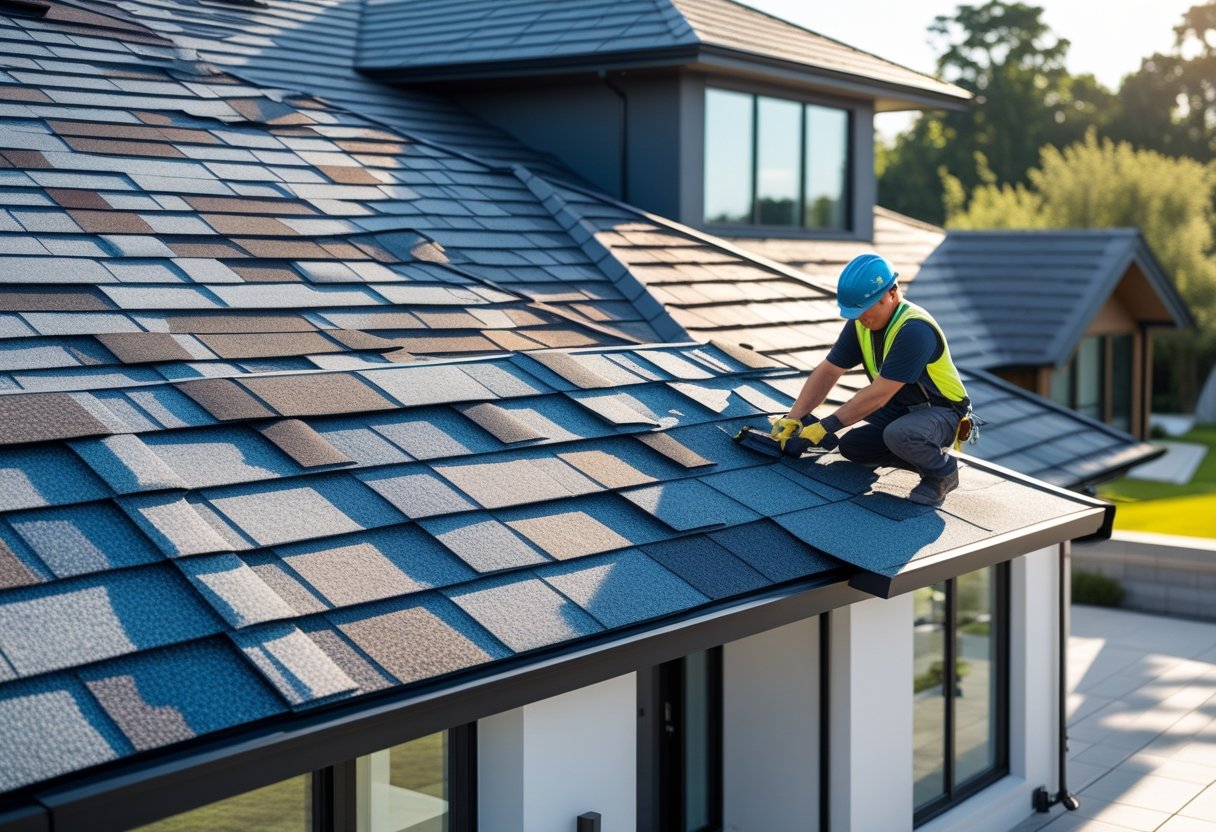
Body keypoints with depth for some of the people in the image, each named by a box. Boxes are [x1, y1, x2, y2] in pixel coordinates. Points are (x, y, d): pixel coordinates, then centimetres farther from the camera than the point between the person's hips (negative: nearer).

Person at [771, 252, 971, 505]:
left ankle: (943, 470, -6)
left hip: (943, 413, -8)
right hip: (901, 409, 9)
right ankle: (925, 453, 10)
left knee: (899, 434, -36)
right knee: (851, 446, -4)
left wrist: (826, 426, -26)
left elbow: (878, 394, -30)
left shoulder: (914, 330, -30)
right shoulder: (861, 323, -4)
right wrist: (793, 418, -10)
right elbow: (828, 372, 0)